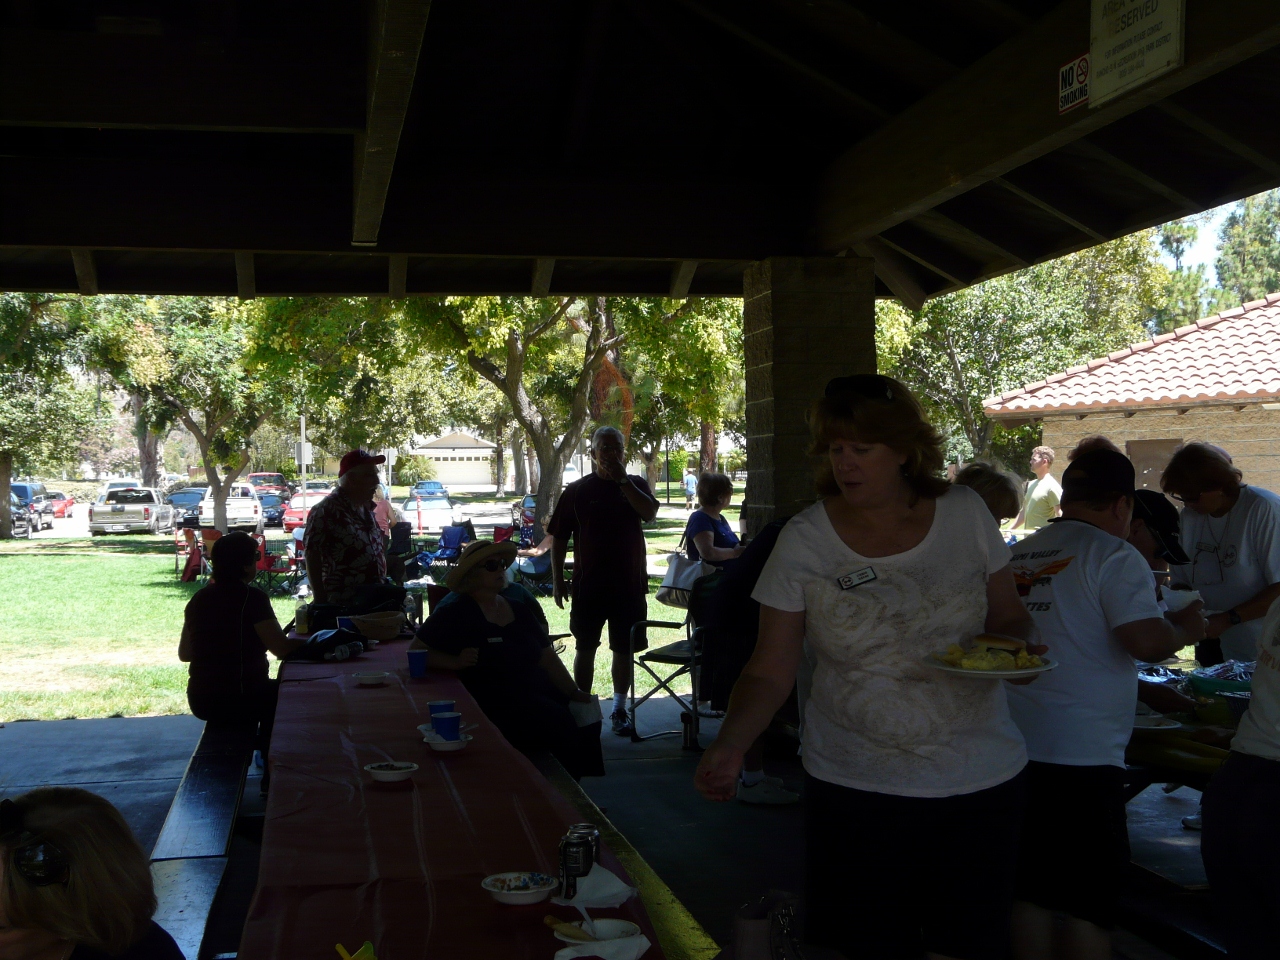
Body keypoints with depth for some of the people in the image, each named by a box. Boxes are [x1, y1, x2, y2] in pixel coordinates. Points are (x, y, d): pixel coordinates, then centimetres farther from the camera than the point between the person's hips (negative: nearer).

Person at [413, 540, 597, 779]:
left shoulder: (520, 610, 20)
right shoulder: (456, 614, 3)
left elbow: (548, 658, 18)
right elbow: (417, 651, 1)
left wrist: (574, 692, 6)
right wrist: (455, 662, -15)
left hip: (541, 693, 7)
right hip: (496, 703, -7)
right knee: (558, 722, -30)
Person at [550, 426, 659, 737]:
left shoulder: (636, 486, 6)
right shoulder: (577, 490, 2)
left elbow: (650, 513, -15)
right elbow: (559, 539, 3)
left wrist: (622, 479, -17)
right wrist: (557, 580, -3)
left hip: (629, 583, 1)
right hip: (589, 583, -1)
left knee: (624, 650, 7)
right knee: (585, 649, 5)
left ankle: (619, 711, 18)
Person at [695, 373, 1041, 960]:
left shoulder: (965, 515, -3)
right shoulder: (804, 541, -7)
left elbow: (1008, 617, 10)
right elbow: (769, 673, -6)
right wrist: (730, 744, -22)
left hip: (982, 780, 1)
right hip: (856, 787, -1)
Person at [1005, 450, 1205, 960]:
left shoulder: (1016, 556, 10)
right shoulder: (1112, 556, -9)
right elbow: (1147, 641, -20)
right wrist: (1185, 628, 1)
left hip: (1016, 747, 6)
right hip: (1082, 757, -6)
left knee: (1029, 893, 14)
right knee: (1088, 903, 4)